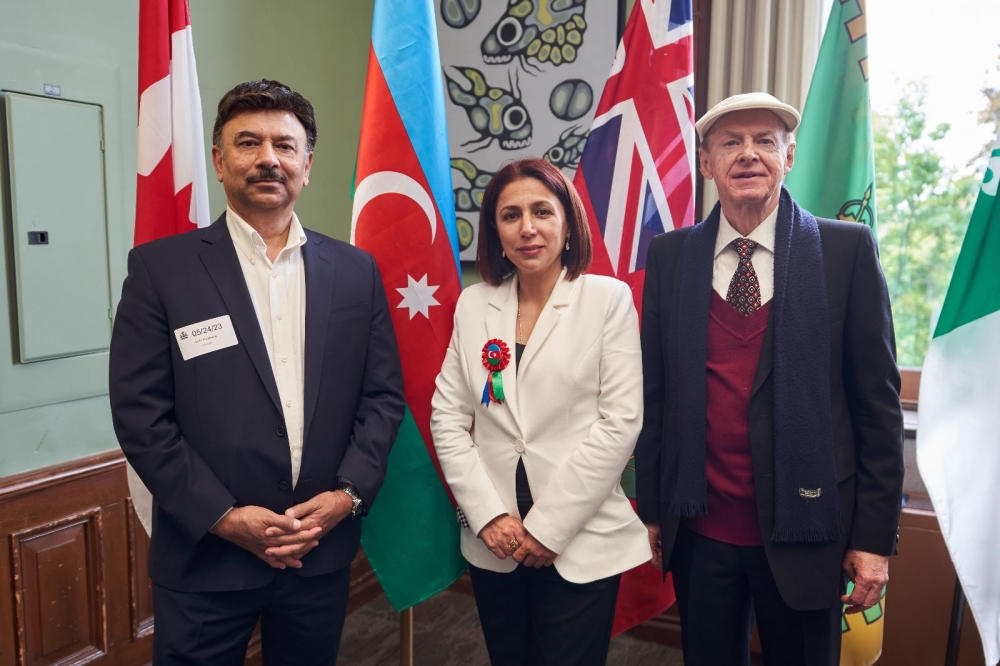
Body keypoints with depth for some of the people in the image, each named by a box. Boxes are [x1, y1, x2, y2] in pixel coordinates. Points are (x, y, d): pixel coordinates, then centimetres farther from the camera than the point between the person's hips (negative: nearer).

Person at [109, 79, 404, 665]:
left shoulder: (356, 270, 3)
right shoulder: (161, 267, -5)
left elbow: (384, 393, 4)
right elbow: (140, 413, -8)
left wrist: (349, 494, -8)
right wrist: (224, 517, -13)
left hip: (325, 550, 3)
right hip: (207, 558, -2)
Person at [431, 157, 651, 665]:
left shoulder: (609, 298, -6)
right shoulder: (473, 305, 3)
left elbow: (620, 422, -11)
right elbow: (447, 418, 2)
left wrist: (549, 527, -11)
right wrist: (488, 515, -7)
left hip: (580, 544, -3)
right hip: (492, 545, 3)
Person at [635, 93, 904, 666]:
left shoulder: (847, 249, -5)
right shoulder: (670, 255, 1)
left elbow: (878, 399, -4)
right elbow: (654, 390, 3)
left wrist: (875, 536, -4)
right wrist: (650, 509, 6)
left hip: (804, 531, -2)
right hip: (699, 530, 2)